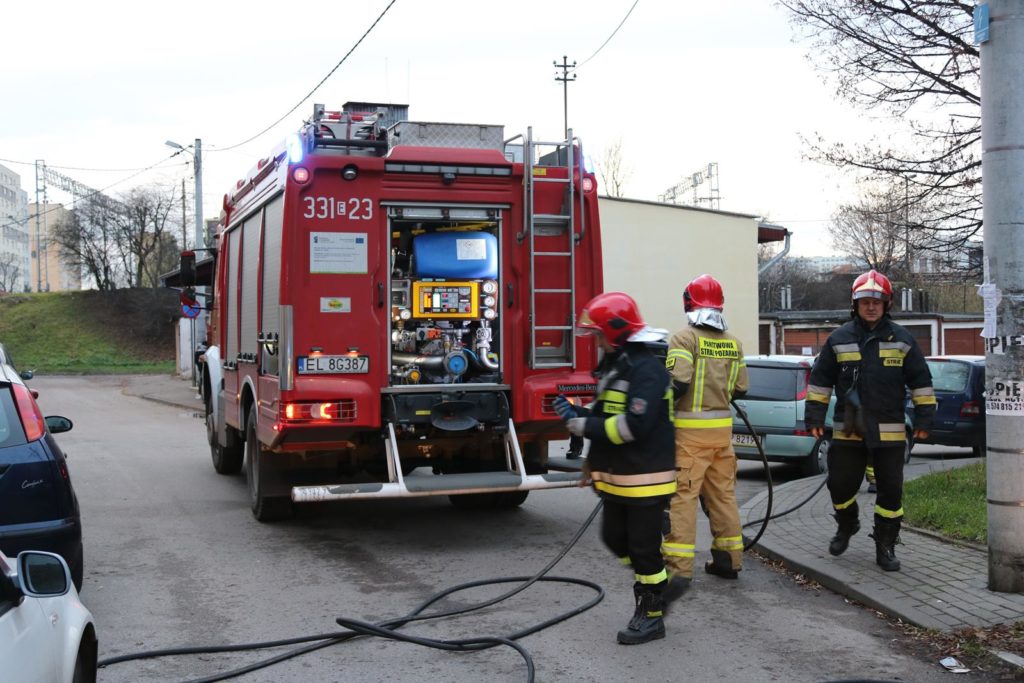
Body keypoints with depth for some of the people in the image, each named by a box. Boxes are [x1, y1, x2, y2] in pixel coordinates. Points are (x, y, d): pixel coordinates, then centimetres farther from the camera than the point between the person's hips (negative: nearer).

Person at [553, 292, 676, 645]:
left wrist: (582, 425, -22)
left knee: (644, 548, 1)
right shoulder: (613, 365, 12)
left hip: (644, 479, -9)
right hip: (616, 478, 9)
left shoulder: (646, 370, -19)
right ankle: (657, 583, 34)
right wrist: (577, 412, 2)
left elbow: (632, 426, -29)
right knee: (616, 540, 16)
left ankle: (652, 615, 14)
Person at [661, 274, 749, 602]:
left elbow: (677, 384, -20)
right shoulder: (733, 343, 9)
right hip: (722, 427, 6)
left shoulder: (685, 338, -11)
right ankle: (729, 559, 26)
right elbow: (740, 388, 13)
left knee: (682, 497, -7)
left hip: (690, 430, -6)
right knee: (723, 493, 16)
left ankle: (679, 570, -13)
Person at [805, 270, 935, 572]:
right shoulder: (838, 339, 3)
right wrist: (815, 415, 4)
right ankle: (846, 526, 36)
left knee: (891, 490, 3)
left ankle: (885, 546, 16)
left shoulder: (902, 340, 2)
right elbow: (820, 379, 8)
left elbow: (921, 381, 5)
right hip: (848, 430, 1)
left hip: (889, 431, -1)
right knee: (841, 484, 7)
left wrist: (923, 417, 1)